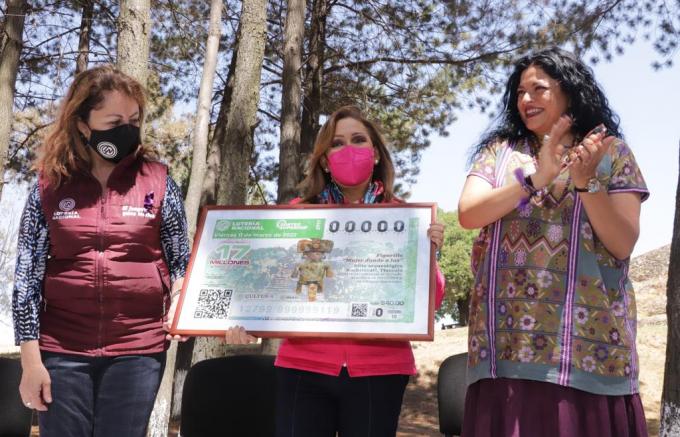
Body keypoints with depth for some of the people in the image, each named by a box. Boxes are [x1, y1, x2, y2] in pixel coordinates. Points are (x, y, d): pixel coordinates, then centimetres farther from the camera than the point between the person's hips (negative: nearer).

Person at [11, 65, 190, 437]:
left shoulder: (158, 181, 1)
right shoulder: (49, 185, 1)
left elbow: (181, 262, 8)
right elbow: (27, 276, 2)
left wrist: (179, 306, -12)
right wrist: (30, 360, -1)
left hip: (138, 351, 0)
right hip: (62, 351, 1)